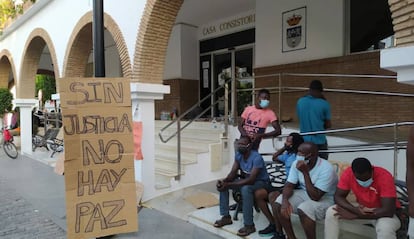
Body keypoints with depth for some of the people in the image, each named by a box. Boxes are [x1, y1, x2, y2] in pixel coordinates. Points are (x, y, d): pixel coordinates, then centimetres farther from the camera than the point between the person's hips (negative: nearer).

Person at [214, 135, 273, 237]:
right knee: (222, 184, -6)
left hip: (261, 182, -8)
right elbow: (233, 173, -4)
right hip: (246, 180, 8)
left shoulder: (256, 158, -30)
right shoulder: (238, 154, -6)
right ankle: (226, 217, 2)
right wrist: (224, 181, -26)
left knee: (246, 188, -39)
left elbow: (251, 180, -36)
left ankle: (249, 225, -25)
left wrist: (229, 185, -39)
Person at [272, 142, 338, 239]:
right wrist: (285, 200, -29)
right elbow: (289, 185, -8)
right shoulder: (297, 163, -9)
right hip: (305, 193, 6)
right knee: (279, 203, -15)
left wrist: (305, 173, -35)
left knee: (304, 209, -36)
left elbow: (315, 197, -31)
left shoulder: (326, 169, -29)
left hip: (326, 198, -6)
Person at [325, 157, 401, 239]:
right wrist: (354, 210, -33)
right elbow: (338, 197, -12)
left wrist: (354, 216, -32)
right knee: (331, 212, -17)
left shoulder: (384, 176, -29)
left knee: (385, 228, -38)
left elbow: (388, 211, -33)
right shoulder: (348, 173, -19)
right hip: (362, 209, 4)